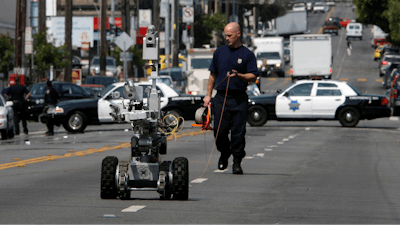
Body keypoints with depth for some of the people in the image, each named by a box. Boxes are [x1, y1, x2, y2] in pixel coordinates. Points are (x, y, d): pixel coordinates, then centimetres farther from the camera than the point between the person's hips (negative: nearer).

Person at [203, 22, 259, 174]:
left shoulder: (247, 54, 3)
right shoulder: (220, 52, 13)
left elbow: (253, 76, 0)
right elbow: (213, 74, 19)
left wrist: (238, 75, -18)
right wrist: (208, 94, 14)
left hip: (239, 99, -2)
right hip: (221, 97, 2)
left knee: (238, 131, -6)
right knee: (220, 131, -3)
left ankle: (237, 162, 2)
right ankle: (224, 153, 23)